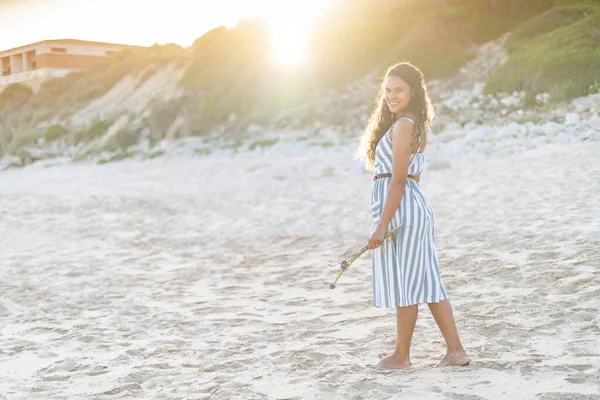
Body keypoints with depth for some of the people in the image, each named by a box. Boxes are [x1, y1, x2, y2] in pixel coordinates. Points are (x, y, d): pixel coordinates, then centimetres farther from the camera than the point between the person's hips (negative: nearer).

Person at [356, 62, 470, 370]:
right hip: (416, 207, 10)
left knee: (403, 283, 1)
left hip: (399, 209, -10)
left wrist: (381, 225, -18)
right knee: (426, 282, 11)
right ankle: (455, 350, 14)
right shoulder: (417, 126, 16)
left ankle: (401, 356, 14)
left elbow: (398, 180, -18)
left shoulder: (402, 126, -13)